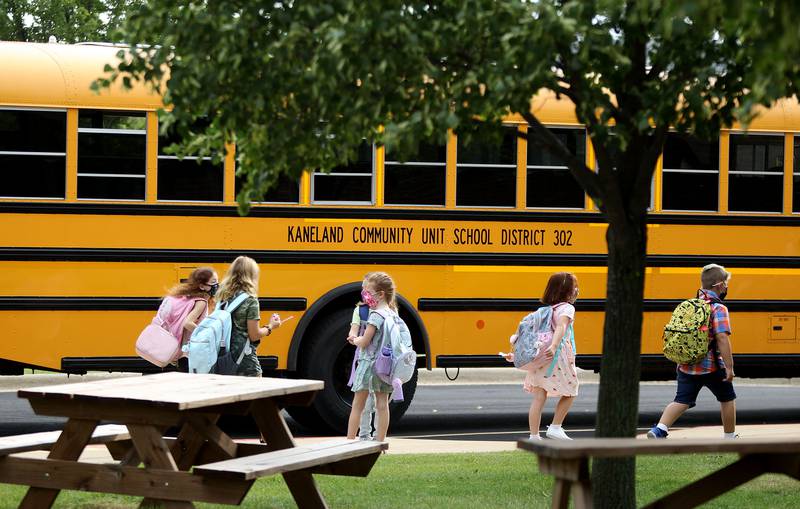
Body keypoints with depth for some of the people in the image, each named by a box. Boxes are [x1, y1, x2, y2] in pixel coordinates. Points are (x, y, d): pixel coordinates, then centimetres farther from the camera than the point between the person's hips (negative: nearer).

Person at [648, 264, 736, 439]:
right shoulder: (718, 308, -13)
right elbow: (722, 338, -23)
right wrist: (729, 367, -21)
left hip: (686, 366, 5)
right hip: (711, 367, -5)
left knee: (682, 401, 3)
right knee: (727, 399, 15)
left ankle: (659, 429, -17)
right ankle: (730, 437, 26)